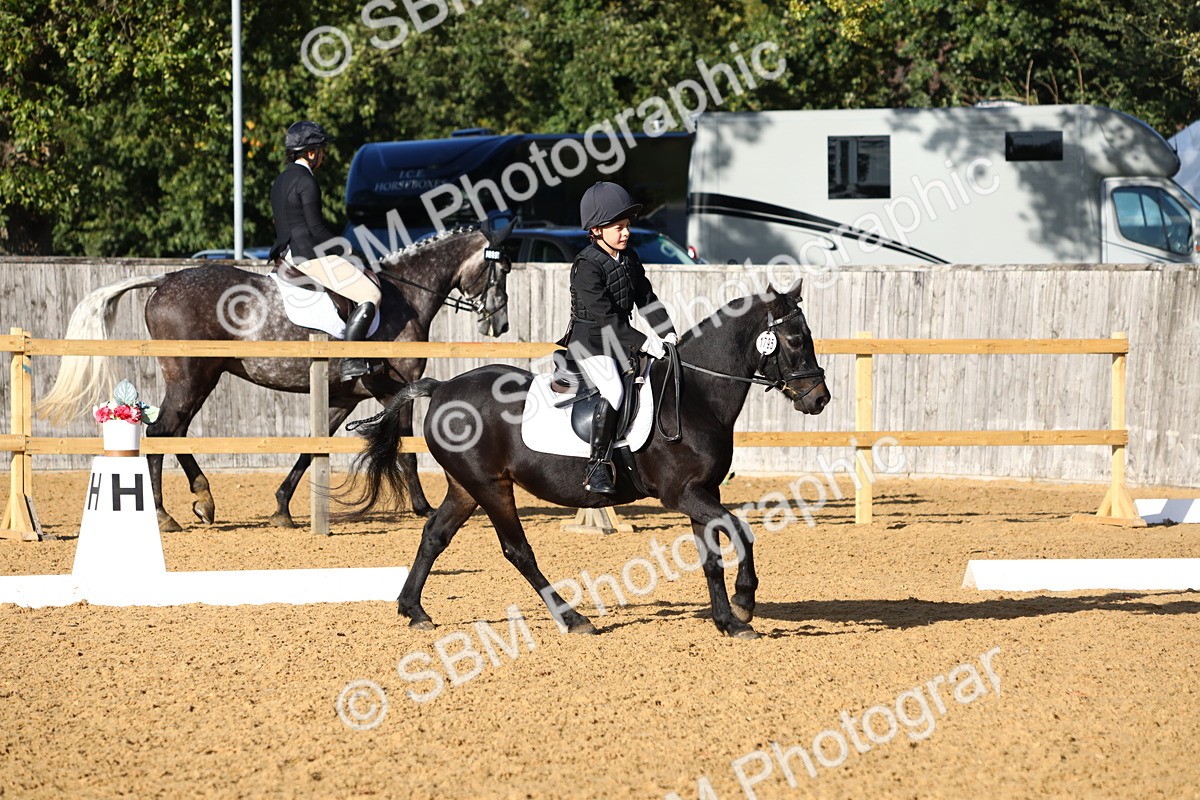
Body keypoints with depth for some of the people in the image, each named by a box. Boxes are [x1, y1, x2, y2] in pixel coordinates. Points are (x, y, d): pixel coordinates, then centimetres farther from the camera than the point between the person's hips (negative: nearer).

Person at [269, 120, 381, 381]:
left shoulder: (281, 181, 16)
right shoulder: (306, 182, -14)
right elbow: (316, 228, -18)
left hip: (288, 253, 11)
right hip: (310, 255, -11)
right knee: (370, 296, -13)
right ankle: (350, 361, -20)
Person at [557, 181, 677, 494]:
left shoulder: (630, 259, 7)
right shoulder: (586, 267, -18)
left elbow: (647, 300, 10)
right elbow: (604, 317, -23)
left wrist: (666, 334, -4)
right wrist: (643, 343, -26)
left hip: (621, 340, 9)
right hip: (590, 342, -9)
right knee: (612, 391, -27)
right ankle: (598, 467, -27)